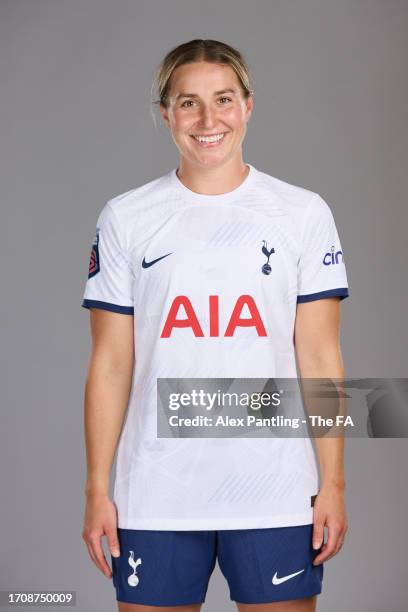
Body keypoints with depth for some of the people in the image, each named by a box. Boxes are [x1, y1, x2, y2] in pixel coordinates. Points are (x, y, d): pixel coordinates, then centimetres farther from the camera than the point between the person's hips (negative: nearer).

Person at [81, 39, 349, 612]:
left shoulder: (304, 213, 4)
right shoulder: (125, 219, 5)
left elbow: (319, 357, 3)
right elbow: (111, 365, 5)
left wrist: (332, 483, -2)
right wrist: (97, 489, 1)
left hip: (276, 496, 0)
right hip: (156, 499, 1)